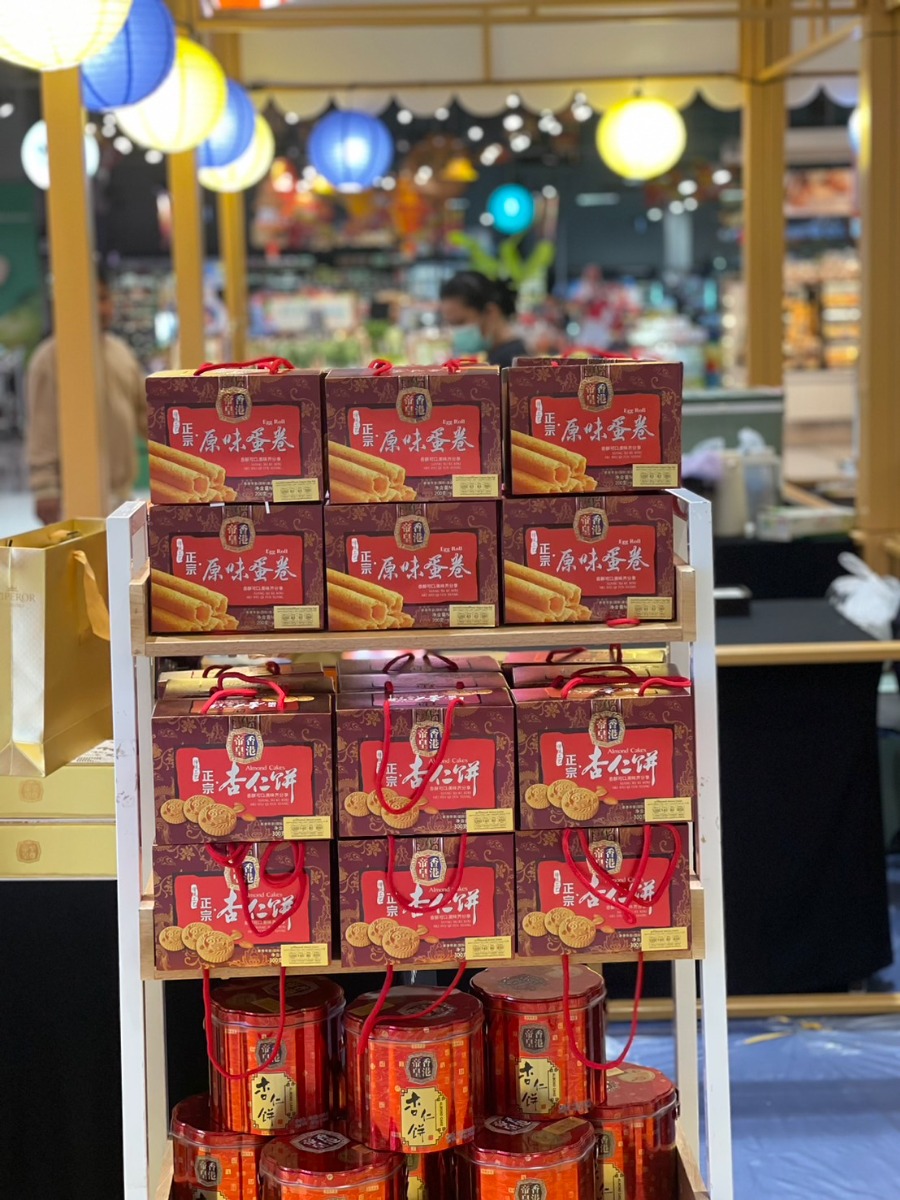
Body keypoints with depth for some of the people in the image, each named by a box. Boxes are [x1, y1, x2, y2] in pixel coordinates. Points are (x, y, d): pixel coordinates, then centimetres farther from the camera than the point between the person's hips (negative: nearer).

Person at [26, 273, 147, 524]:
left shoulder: (121, 351, 14)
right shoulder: (50, 358, -8)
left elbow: (144, 411, 21)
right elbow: (41, 431, -11)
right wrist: (45, 490, -16)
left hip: (122, 489, 8)